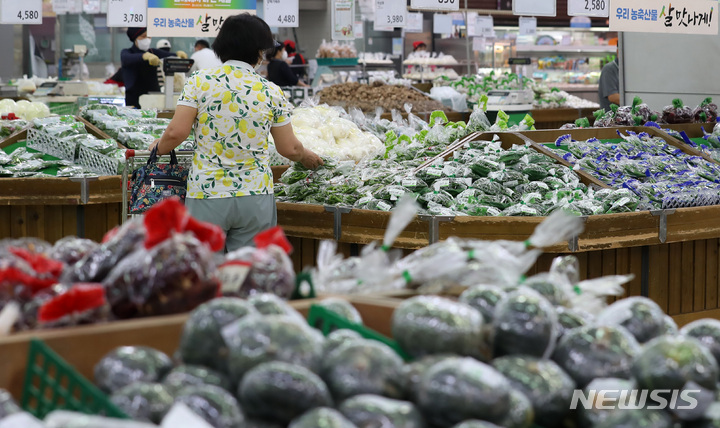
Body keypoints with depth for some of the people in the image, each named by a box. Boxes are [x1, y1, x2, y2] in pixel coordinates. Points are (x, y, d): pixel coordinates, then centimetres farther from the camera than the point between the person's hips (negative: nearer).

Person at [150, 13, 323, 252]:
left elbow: (176, 132, -9)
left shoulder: (199, 81, -3)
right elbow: (289, 149, 7)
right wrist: (308, 158, 29)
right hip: (255, 196, 1)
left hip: (206, 195, -1)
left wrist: (159, 148, 13)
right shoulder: (271, 92, 1)